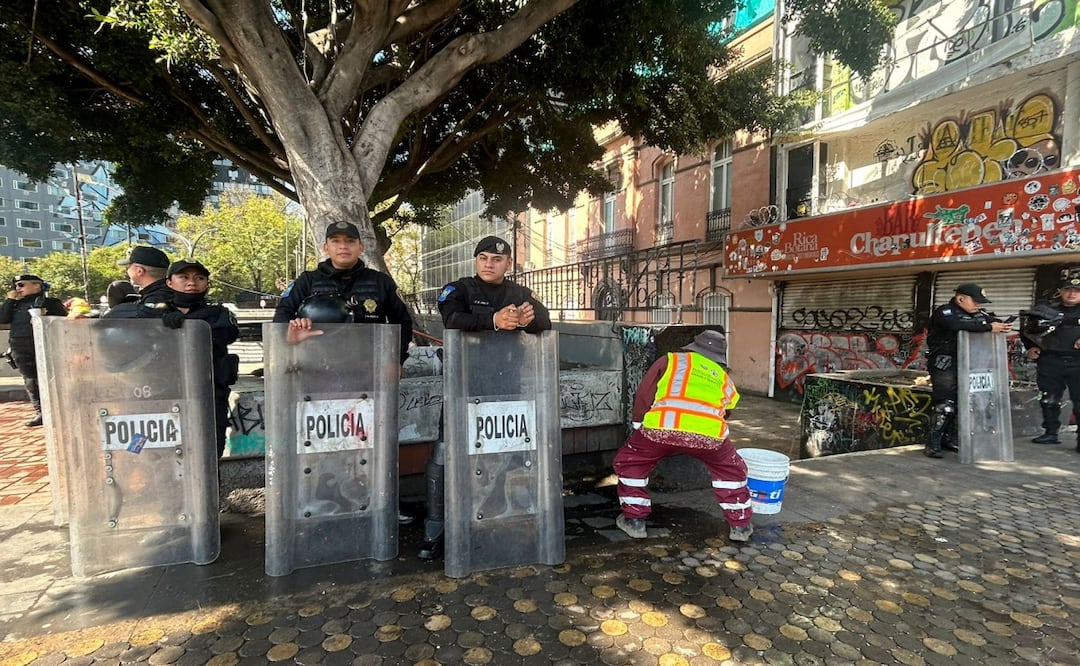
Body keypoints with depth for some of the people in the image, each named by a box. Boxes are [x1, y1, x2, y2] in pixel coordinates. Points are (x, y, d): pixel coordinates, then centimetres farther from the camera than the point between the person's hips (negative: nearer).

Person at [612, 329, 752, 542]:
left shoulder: (671, 360, 24)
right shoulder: (723, 377, 31)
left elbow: (644, 394, 17)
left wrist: (637, 424, 29)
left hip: (663, 426, -2)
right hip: (709, 432, 2)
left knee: (629, 463, 23)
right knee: (731, 469, 32)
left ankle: (634, 520, 25)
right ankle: (740, 525, 37)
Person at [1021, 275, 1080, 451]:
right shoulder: (1046, 309, 10)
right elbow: (1026, 330, 19)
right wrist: (1030, 347, 5)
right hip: (1050, 362, 2)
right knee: (1048, 400, 9)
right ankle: (1050, 433, 21)